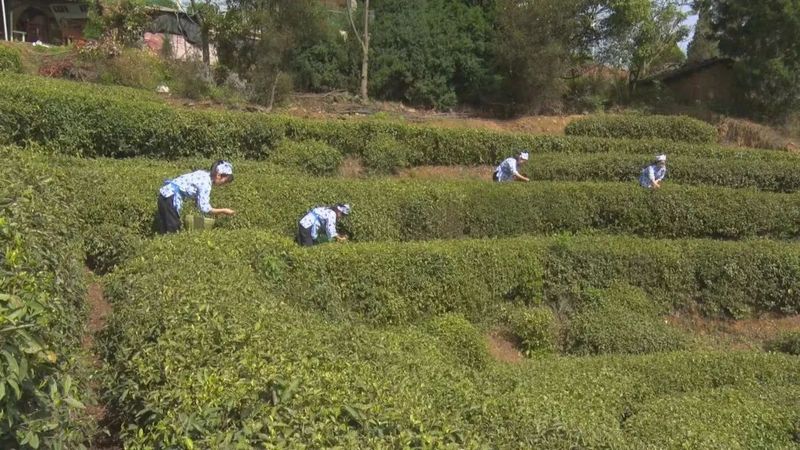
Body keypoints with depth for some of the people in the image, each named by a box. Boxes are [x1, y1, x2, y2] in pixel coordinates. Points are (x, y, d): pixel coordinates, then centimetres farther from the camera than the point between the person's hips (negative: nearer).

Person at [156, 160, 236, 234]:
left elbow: (201, 203, 12)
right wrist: (223, 211, -11)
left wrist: (219, 212, 8)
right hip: (171, 197, -10)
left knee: (164, 230, 14)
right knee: (173, 230, -3)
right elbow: (205, 208, -20)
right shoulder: (206, 183, -17)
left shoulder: (205, 175, 9)